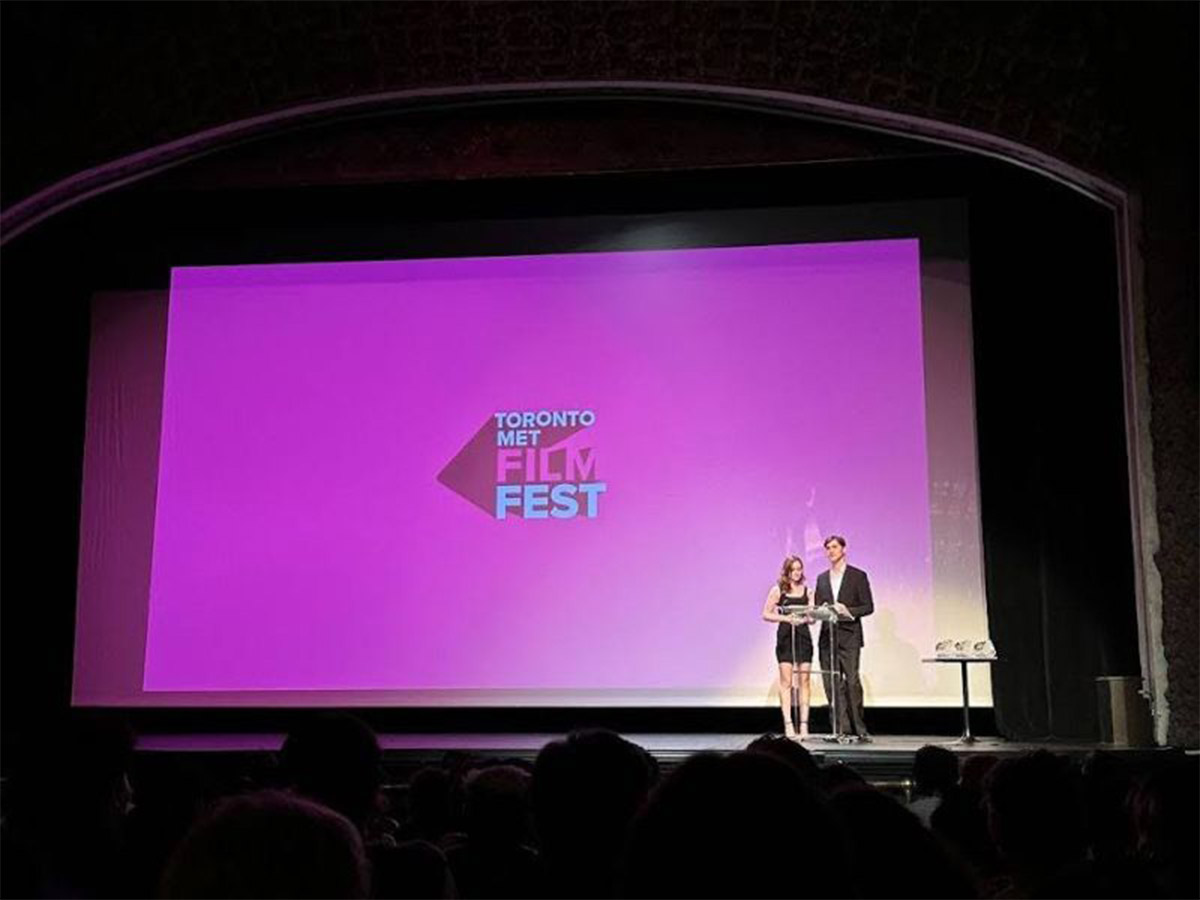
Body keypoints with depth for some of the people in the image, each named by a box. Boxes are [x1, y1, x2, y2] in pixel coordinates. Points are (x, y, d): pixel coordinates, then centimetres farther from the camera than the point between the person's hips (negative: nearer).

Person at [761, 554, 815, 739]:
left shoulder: (807, 591, 10)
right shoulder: (778, 590, 3)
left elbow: (812, 617, 9)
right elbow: (766, 614, 1)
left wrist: (804, 618, -14)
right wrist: (786, 618, -13)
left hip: (803, 636, 3)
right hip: (785, 636, -2)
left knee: (804, 681, 1)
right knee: (786, 681, -3)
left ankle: (804, 725, 3)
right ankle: (788, 725, -4)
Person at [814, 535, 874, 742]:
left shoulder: (858, 576, 4)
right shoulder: (822, 578, 17)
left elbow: (868, 607, 0)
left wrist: (847, 611, -15)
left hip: (849, 637, -4)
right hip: (827, 637, 4)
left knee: (852, 682, -11)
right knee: (832, 685, 0)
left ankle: (859, 730, -5)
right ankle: (842, 729, 4)